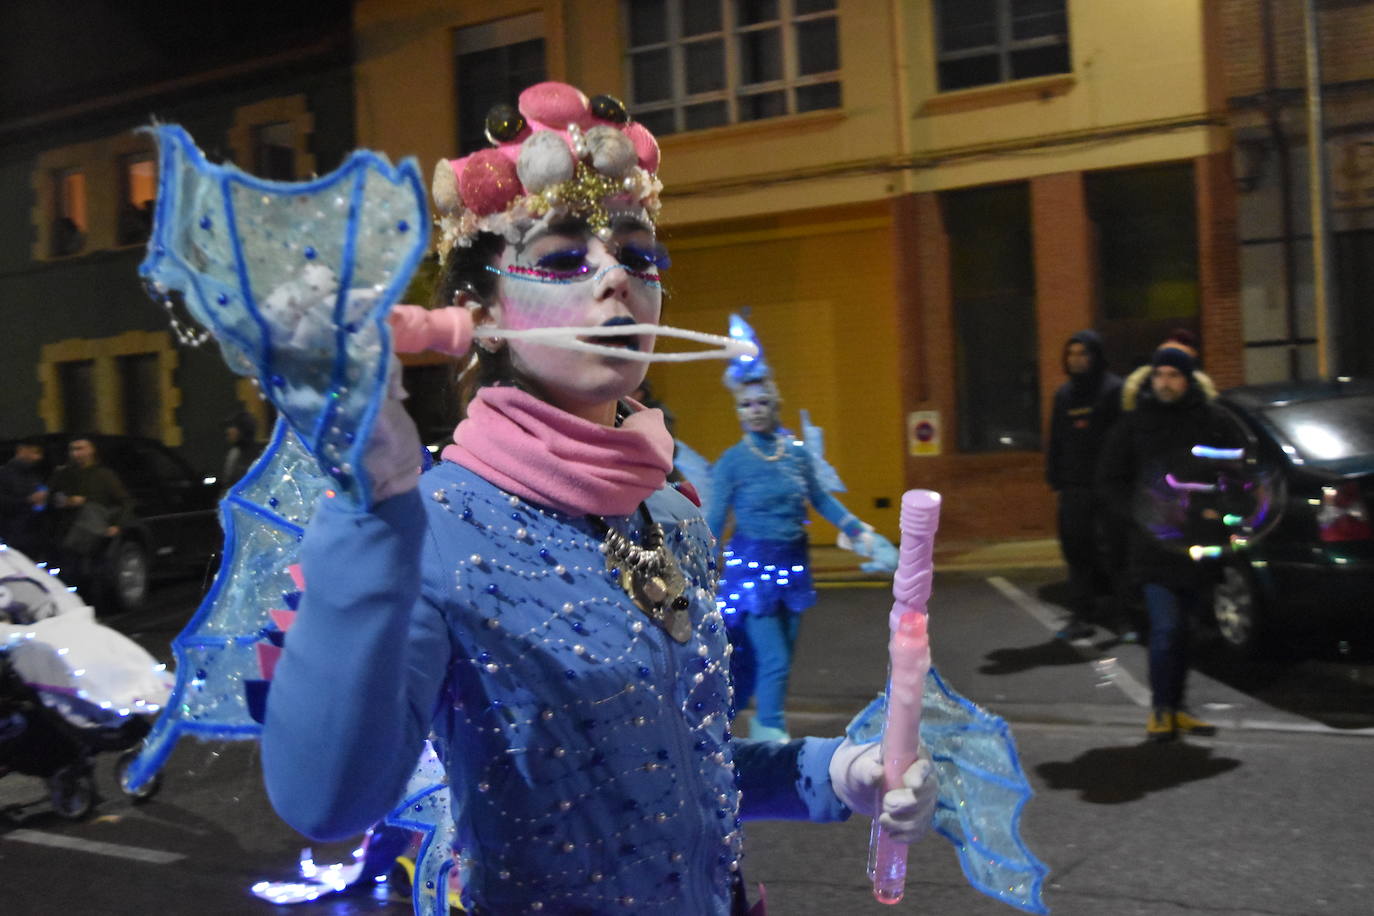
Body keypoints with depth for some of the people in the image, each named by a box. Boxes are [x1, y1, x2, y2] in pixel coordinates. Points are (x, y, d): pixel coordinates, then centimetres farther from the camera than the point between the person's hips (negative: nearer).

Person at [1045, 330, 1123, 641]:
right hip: (1074, 487, 6)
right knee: (1076, 550, 5)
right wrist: (1054, 477, 11)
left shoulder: (1114, 389, -1)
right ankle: (1080, 617, 11)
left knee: (1111, 550, -6)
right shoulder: (1064, 394, 17)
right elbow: (1056, 440, 19)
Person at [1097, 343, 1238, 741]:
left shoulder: (1212, 421, 5)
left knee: (1179, 627, 10)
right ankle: (1162, 710, 5)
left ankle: (1174, 708, 22)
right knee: (1167, 627, -8)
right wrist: (1137, 515, -5)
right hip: (1155, 546, -2)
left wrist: (1218, 508, -2)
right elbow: (1109, 477, 7)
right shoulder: (1135, 422, 2)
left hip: (1197, 544, 2)